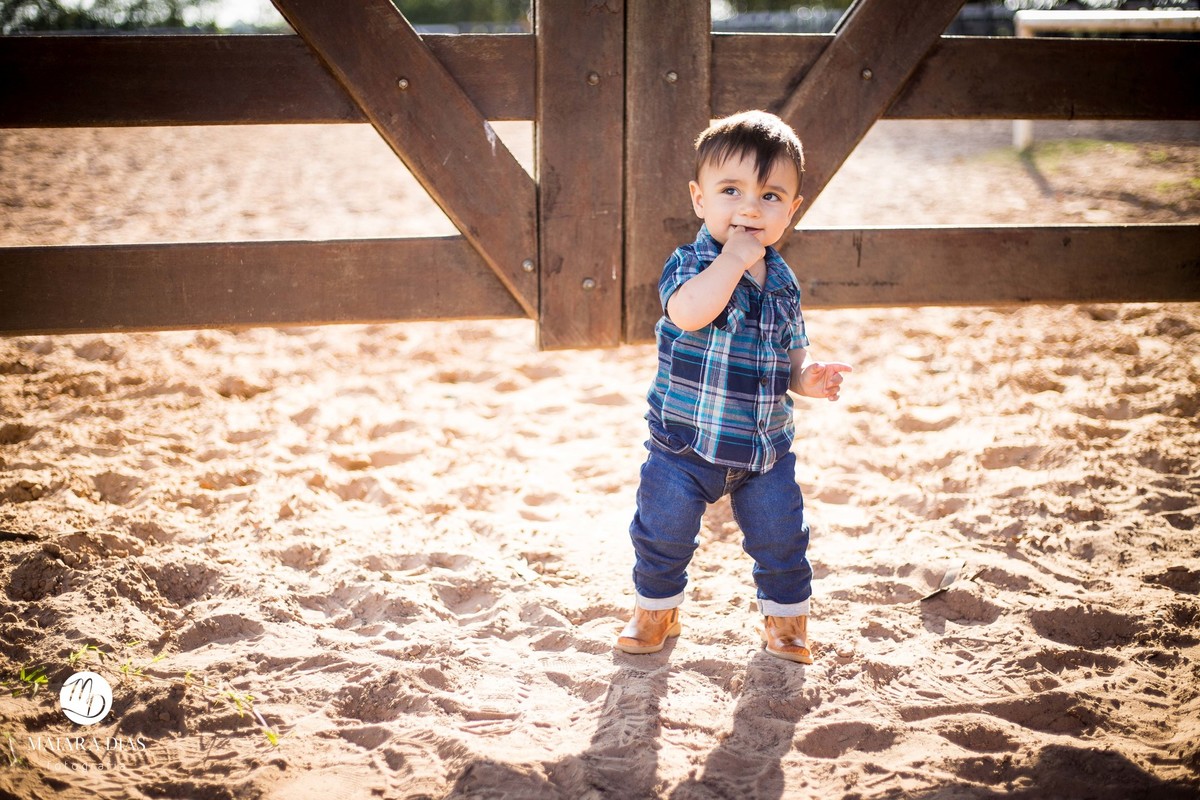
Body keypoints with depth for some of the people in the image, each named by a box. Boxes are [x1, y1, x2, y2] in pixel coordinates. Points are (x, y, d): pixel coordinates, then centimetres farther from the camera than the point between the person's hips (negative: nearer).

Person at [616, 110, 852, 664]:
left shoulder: (783, 282, 1)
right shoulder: (689, 264, -16)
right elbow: (688, 313, -39)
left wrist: (807, 377, -9)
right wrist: (734, 258, -34)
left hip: (766, 448, 4)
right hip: (685, 443, -3)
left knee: (781, 539, 11)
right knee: (663, 534, 8)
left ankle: (786, 617, 35)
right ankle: (656, 609, 33)